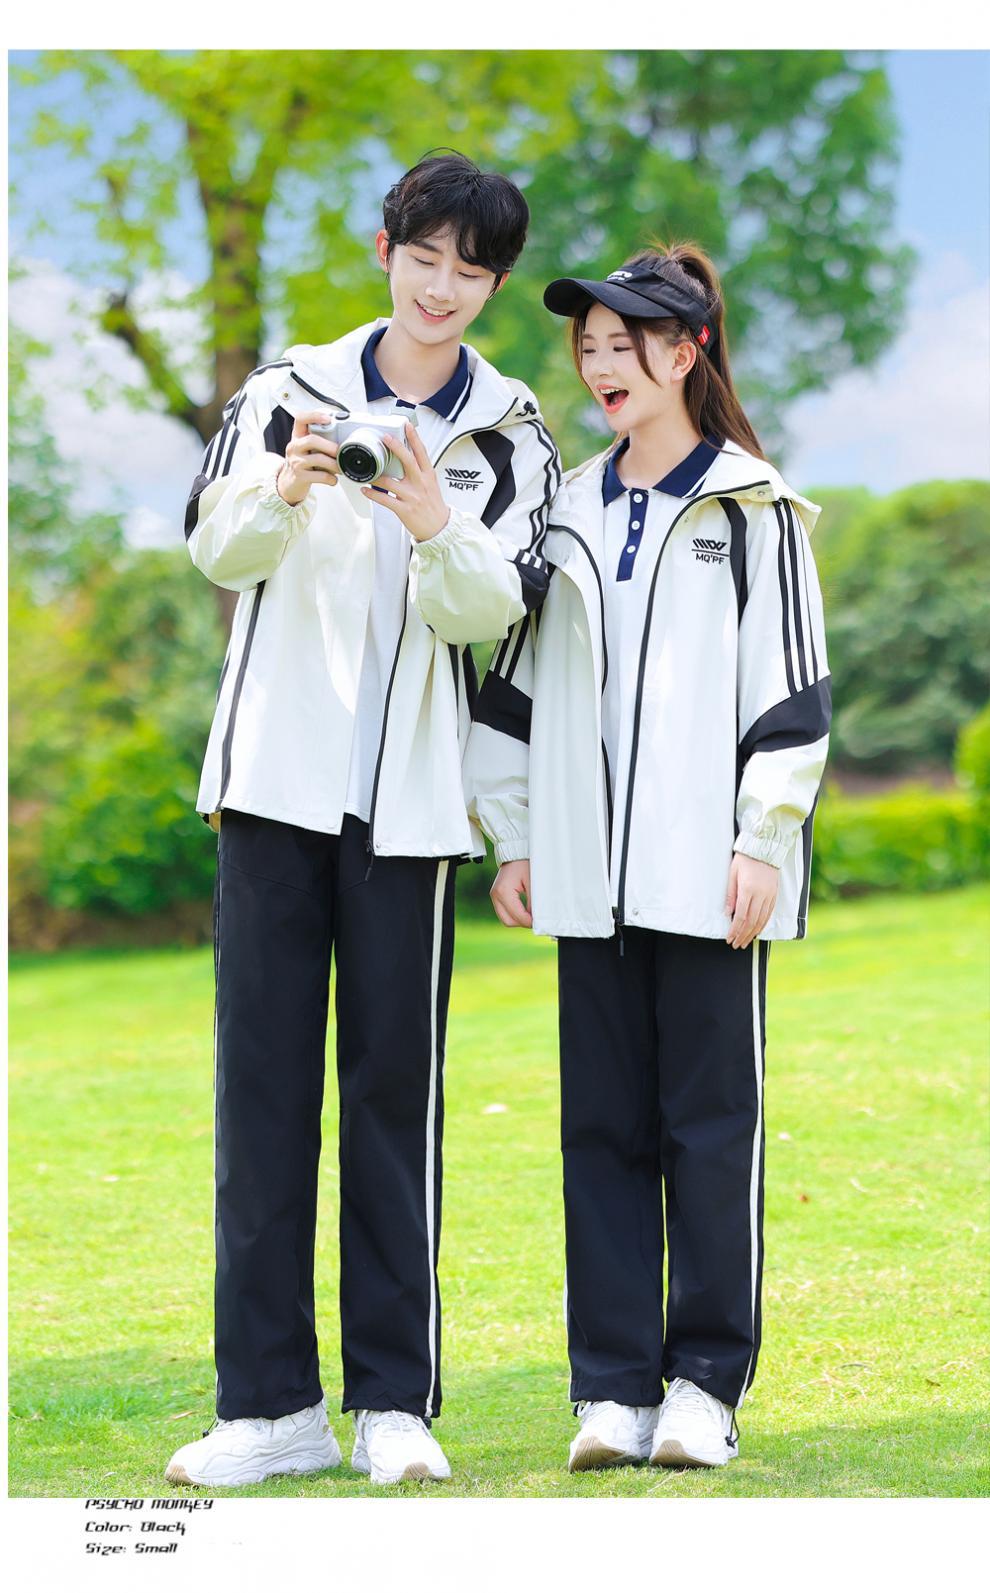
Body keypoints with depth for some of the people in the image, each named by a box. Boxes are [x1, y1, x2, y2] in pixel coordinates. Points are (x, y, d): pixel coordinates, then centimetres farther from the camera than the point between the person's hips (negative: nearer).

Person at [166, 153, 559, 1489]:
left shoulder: (510, 437, 6)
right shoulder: (291, 389, 8)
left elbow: (494, 610, -5)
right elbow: (217, 550, -1)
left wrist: (438, 528, -25)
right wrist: (285, 492, -22)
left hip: (409, 796, -1)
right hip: (275, 773, 1)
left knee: (397, 1084, -1)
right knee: (264, 1077, 0)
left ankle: (396, 1401, 4)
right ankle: (271, 1402, 4)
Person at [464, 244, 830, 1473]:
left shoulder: (753, 509, 2)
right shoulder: (569, 515, 15)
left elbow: (791, 683, -3)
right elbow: (520, 682, 18)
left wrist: (763, 842, -9)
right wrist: (514, 837, 12)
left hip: (705, 869, -4)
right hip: (592, 869, 5)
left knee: (712, 1120, -1)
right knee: (602, 1121, 4)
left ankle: (706, 1383, 6)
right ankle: (613, 1386, 8)